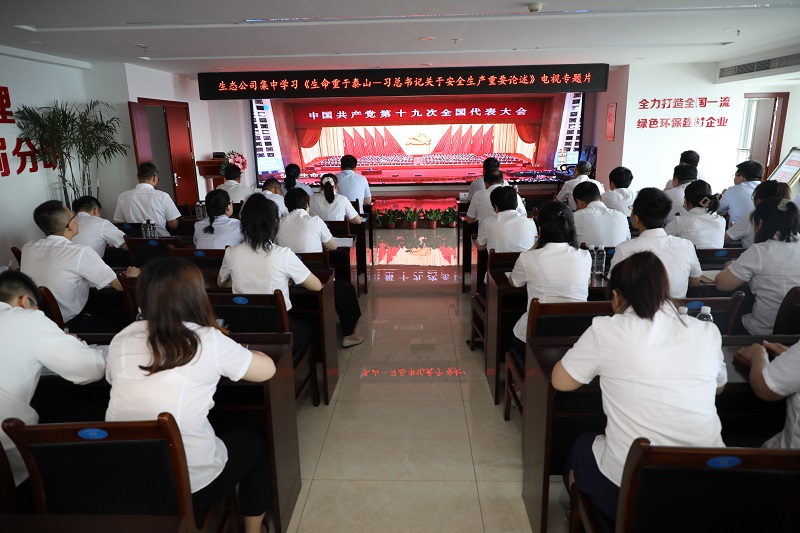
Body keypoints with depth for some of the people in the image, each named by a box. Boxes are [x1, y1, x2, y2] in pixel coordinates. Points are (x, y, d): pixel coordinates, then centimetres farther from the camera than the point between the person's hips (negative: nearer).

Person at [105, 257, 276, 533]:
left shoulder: (121, 339, -1)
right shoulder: (208, 340, -12)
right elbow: (267, 369, 1)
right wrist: (233, 354, 21)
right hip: (189, 485, -4)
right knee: (257, 442, 23)